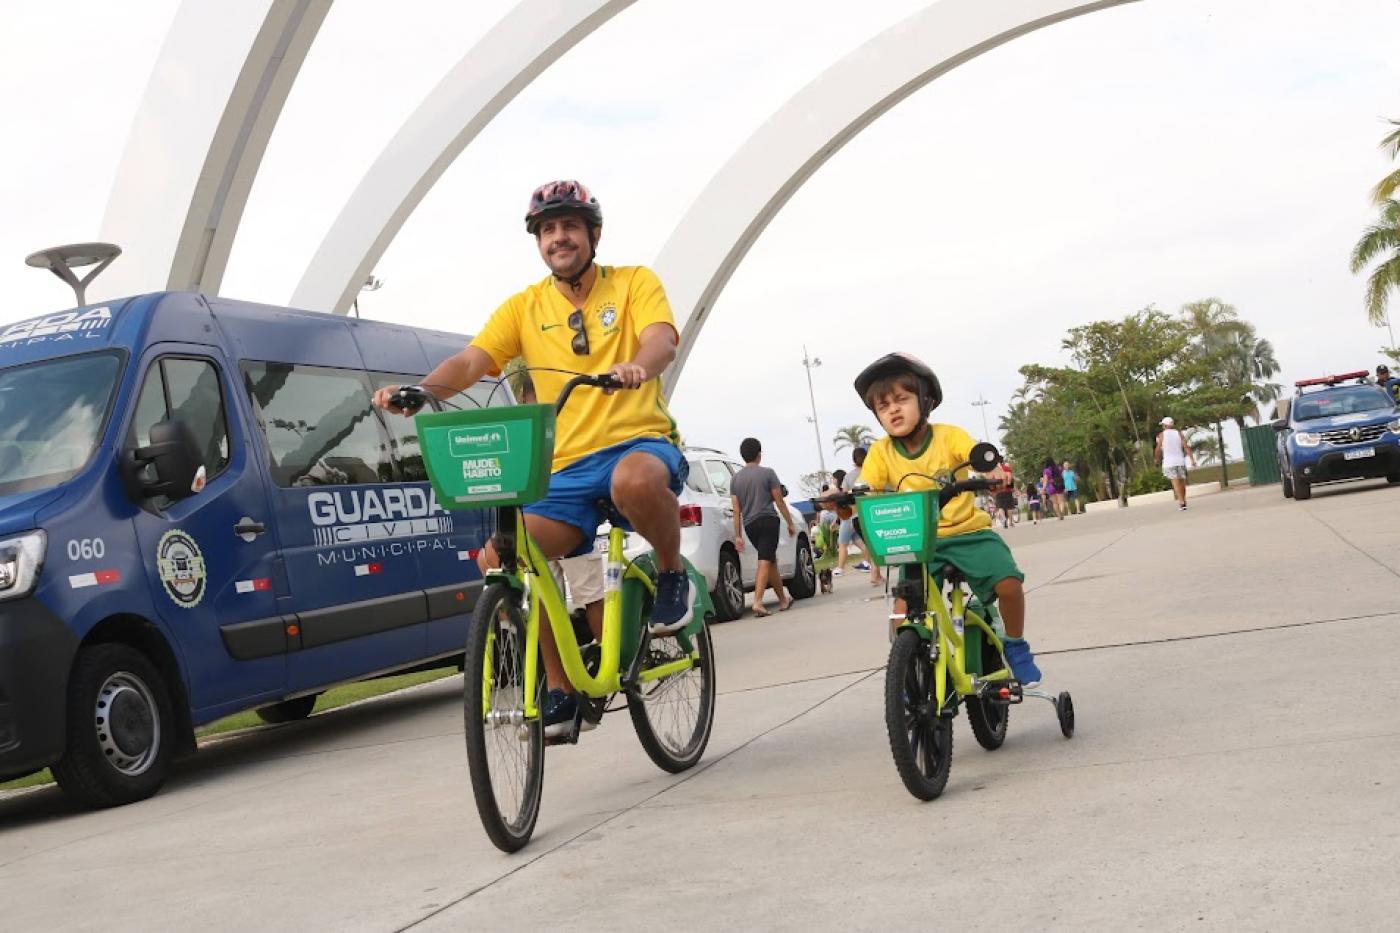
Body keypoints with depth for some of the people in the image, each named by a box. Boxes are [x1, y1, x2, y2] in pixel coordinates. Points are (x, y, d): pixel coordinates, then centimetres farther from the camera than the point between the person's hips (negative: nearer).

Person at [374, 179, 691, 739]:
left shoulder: (634, 283, 3)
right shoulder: (524, 307, 9)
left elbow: (661, 339, -16)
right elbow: (471, 361, -5)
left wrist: (638, 367, -41)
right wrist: (418, 391, -26)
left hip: (642, 443, -3)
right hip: (567, 470, 4)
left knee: (636, 480, -42)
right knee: (499, 558, -19)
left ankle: (672, 572, -10)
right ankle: (561, 688, -2)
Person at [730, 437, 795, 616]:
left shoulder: (736, 479, 9)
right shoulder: (767, 473, -2)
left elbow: (736, 510, 5)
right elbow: (779, 502, -3)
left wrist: (738, 535, 6)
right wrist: (790, 523, 6)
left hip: (749, 525, 5)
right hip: (768, 520, -5)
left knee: (771, 561, 18)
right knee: (765, 562, -11)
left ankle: (783, 599, 27)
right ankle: (757, 602, -24)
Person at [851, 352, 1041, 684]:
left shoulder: (948, 435, -7)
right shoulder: (881, 452, -4)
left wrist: (994, 474, -45)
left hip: (967, 531, -1)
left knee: (1008, 583, -21)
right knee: (904, 607, -19)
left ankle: (1015, 646, 7)